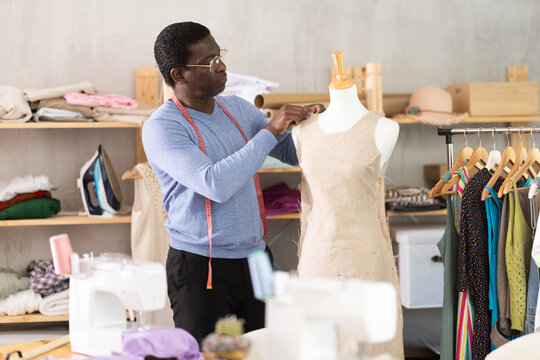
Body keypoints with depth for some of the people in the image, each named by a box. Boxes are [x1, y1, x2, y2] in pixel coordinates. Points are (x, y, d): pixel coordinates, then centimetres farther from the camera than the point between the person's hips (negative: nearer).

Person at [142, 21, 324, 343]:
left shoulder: (238, 109, 8)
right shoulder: (162, 128, -13)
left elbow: (294, 153, 18)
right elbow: (216, 184, -27)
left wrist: (306, 121, -5)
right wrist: (270, 131, -22)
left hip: (255, 259, 6)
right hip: (201, 267, -6)